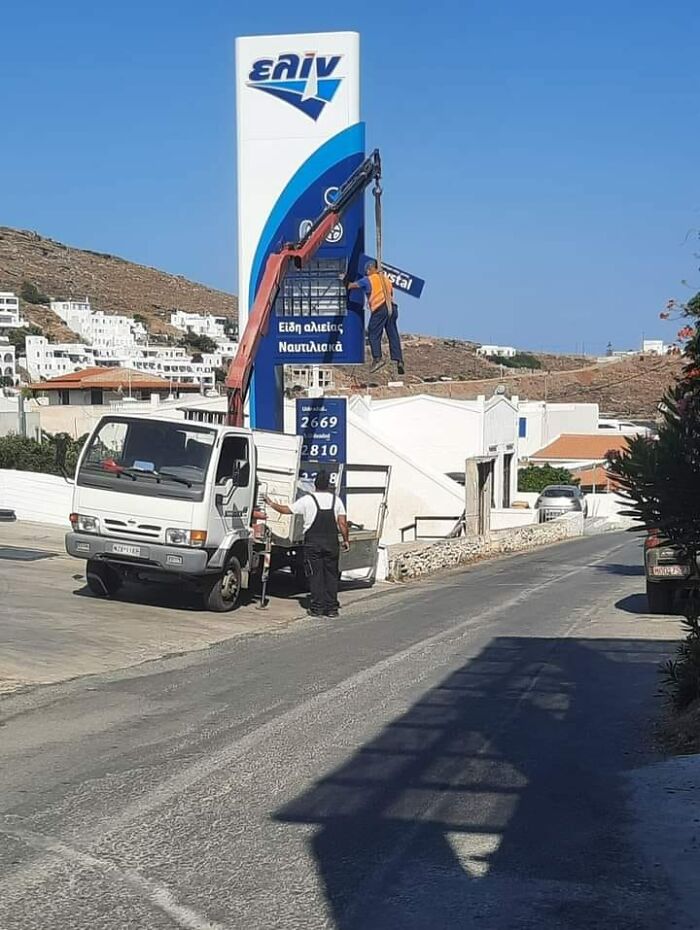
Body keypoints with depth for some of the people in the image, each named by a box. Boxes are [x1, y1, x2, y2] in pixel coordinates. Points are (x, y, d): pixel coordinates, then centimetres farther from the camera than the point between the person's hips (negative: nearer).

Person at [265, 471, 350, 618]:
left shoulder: (307, 500, -3)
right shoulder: (336, 500, 3)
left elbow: (286, 509, 3)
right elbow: (342, 523, 0)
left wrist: (271, 504, 18)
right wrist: (346, 540, 11)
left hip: (313, 543, -2)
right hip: (332, 543, 2)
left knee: (315, 575, 2)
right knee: (331, 575, 8)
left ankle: (317, 608, 0)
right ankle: (332, 608, 8)